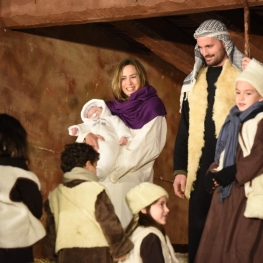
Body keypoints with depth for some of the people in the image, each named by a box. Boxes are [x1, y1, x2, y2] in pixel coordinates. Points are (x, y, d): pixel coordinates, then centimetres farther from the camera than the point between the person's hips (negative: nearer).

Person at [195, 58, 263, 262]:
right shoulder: (234, 120, 16)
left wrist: (232, 175, -16)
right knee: (218, 241, 12)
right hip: (226, 190, 8)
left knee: (243, 246, -6)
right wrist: (214, 173, 0)